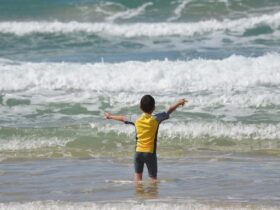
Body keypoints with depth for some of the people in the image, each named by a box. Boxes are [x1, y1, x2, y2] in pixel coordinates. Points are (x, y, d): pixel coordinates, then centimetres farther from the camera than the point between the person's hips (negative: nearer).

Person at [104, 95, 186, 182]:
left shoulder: (136, 119, 0)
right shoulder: (156, 119, -8)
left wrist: (110, 116, 32)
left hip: (138, 152, 2)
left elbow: (122, 118, 16)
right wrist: (178, 103, 13)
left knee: (138, 175, 15)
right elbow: (169, 110, 0)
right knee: (153, 178, 2)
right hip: (150, 152, -2)